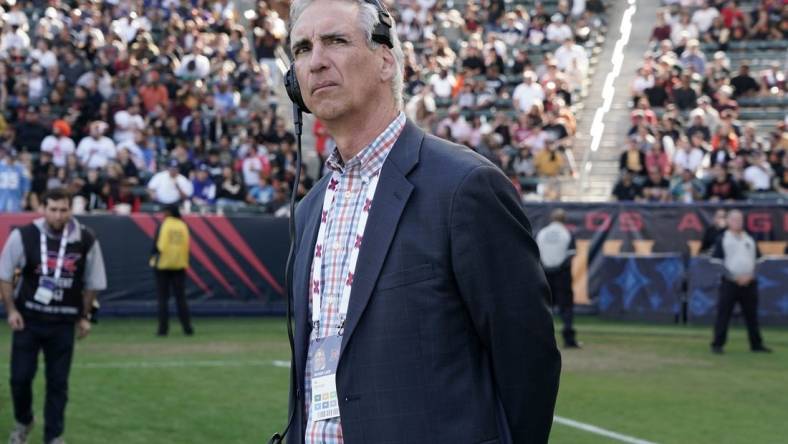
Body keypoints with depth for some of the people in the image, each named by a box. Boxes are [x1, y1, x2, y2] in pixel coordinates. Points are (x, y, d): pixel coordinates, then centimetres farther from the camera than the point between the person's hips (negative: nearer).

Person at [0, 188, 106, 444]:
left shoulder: (86, 240, -6)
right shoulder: (24, 236, -10)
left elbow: (93, 283, 6)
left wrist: (84, 316, 7)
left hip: (64, 323, 1)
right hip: (27, 318, 0)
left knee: (58, 382, 3)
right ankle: (23, 423, 29)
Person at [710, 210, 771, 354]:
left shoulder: (750, 240, 16)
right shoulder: (722, 239, 2)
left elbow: (758, 260, 17)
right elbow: (716, 261, -4)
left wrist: (749, 276, -1)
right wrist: (735, 277, -11)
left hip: (749, 283, 4)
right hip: (729, 283, -4)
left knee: (752, 314, 8)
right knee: (723, 314, -6)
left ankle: (756, 344, 15)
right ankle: (717, 344, -2)